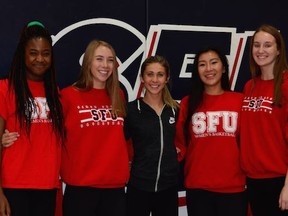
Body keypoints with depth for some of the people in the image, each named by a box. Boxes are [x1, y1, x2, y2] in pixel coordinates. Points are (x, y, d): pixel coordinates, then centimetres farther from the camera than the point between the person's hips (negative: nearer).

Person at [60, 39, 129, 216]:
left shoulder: (119, 96, 10)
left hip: (116, 184, 4)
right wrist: (65, 168, -3)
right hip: (80, 185, -4)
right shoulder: (68, 95, -4)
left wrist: (127, 159, 13)